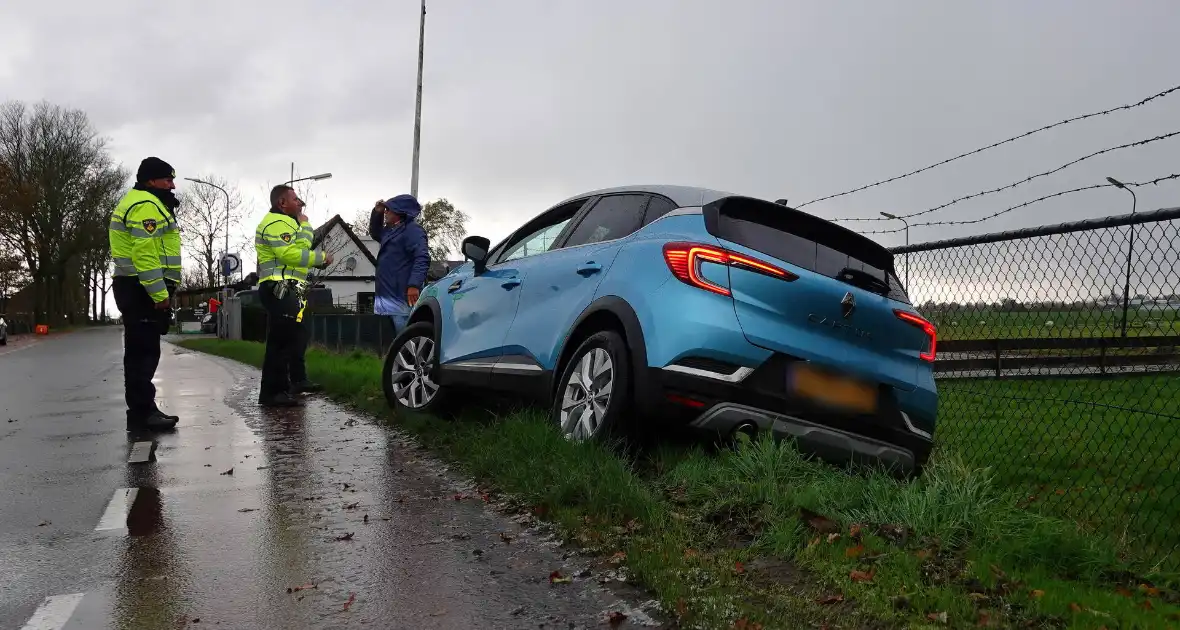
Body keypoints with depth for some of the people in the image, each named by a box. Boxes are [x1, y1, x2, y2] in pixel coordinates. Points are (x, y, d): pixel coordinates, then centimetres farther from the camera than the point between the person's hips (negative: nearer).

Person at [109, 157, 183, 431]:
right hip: (142, 289, -11)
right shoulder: (146, 206, -13)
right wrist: (159, 293, -23)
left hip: (138, 288, 11)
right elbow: (144, 254, -22)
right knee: (144, 351, -9)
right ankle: (141, 413, -7)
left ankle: (144, 409, 20)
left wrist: (160, 291, 20)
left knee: (142, 351, 13)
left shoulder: (143, 204, 23)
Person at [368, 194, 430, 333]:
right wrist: (377, 213, 22)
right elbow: (375, 233, 40)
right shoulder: (391, 231, 21)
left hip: (402, 297, -10)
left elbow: (422, 257, -22)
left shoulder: (412, 230, -10)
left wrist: (414, 284, -33)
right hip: (390, 296, 10)